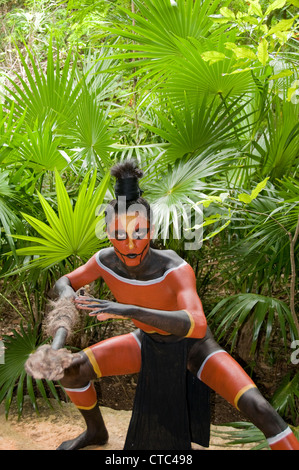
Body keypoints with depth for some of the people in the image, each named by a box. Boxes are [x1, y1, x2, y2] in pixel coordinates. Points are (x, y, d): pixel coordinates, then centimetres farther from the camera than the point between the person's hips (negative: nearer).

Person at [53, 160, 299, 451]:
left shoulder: (175, 268, -37)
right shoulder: (106, 261, -22)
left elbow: (198, 325, -52)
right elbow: (65, 282, -5)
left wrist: (130, 310, -63)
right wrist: (68, 298, -31)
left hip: (194, 346, -4)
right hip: (150, 343, 4)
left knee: (259, 410, -26)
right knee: (71, 370, -6)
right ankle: (96, 431, 22)